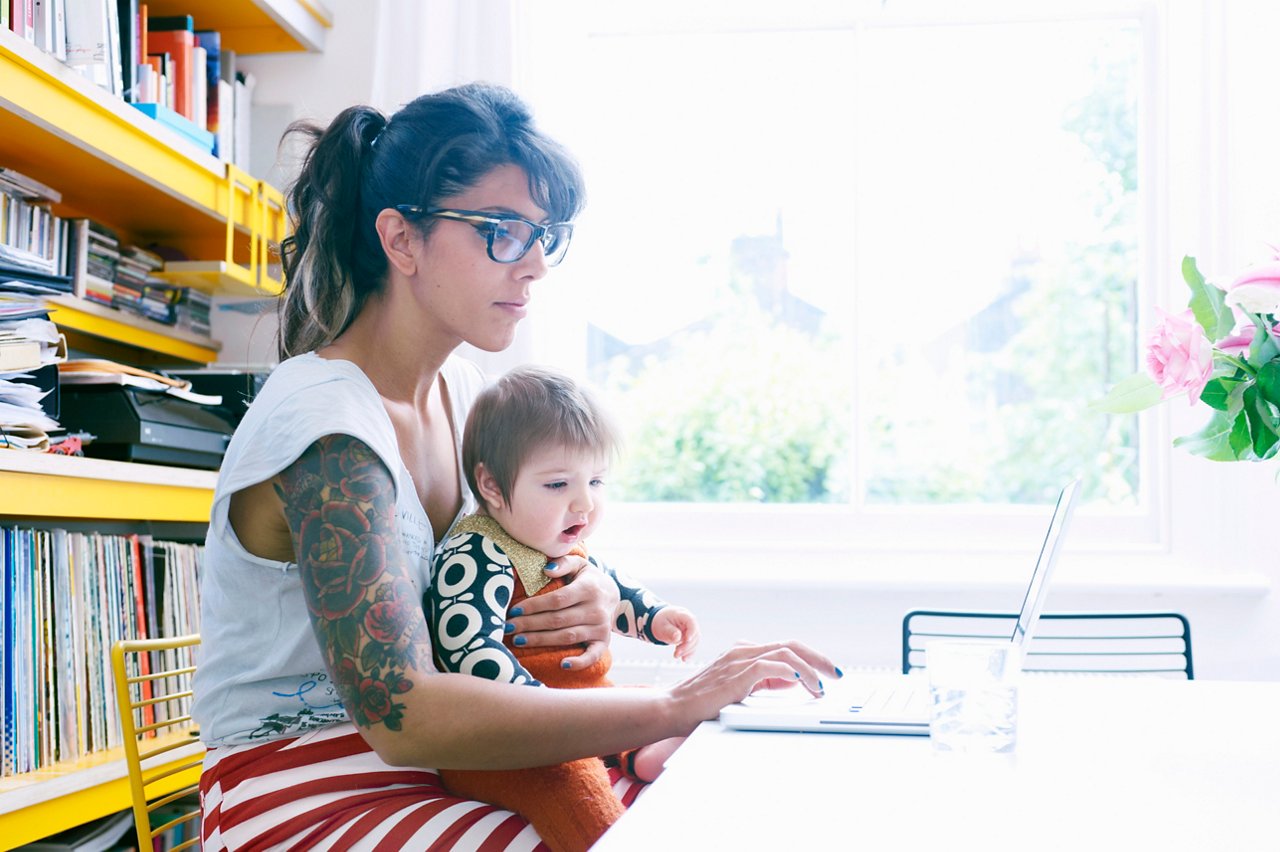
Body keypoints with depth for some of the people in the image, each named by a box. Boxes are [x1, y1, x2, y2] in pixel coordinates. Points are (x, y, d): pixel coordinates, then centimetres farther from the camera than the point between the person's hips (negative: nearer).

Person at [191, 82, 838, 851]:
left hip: (425, 768, 8)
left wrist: (596, 594, -10)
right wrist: (673, 706, -32)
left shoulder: (462, 390, 5)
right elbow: (400, 717, -31)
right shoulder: (326, 427, -22)